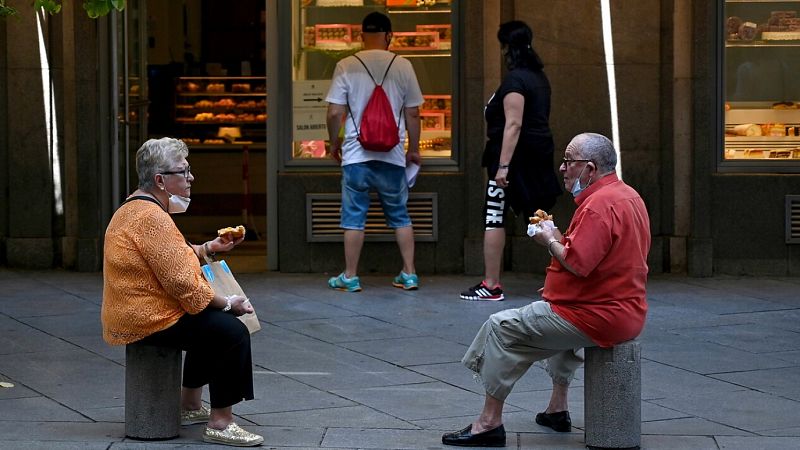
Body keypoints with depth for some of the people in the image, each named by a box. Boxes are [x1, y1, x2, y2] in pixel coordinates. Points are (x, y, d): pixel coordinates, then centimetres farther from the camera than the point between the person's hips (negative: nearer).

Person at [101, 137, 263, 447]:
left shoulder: (135, 208, 14)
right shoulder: (153, 218, -22)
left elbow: (171, 257, 27)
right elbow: (182, 282, -25)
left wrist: (209, 248, 13)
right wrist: (228, 304, -13)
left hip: (130, 314, 12)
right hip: (147, 322, -12)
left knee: (212, 322, 29)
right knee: (232, 331, -18)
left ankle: (189, 405, 33)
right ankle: (220, 423, -15)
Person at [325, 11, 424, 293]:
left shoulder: (346, 67, -5)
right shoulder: (402, 66, 0)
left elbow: (334, 112, -5)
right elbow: (413, 113, 4)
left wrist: (334, 143, 11)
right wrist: (414, 149, 16)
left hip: (356, 154, -1)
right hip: (392, 154, 1)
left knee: (354, 217, 6)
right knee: (400, 216, 13)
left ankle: (350, 277, 10)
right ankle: (409, 274, 14)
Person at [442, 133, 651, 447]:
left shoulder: (599, 206, -21)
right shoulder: (628, 195, 13)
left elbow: (576, 264, -28)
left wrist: (551, 241, -9)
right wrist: (561, 238, 10)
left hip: (596, 318, -11)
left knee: (503, 327, -4)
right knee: (559, 318, 40)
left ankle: (490, 422, -3)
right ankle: (558, 409, 39)